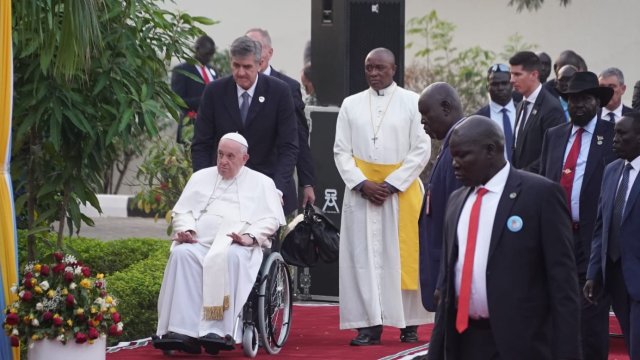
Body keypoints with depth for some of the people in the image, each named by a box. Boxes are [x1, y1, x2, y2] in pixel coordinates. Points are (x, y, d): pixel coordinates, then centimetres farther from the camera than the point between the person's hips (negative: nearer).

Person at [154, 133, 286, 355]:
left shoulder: (261, 183, 19)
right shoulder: (201, 177, 28)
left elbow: (271, 219, 7)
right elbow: (182, 210, 19)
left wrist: (251, 236, -12)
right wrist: (185, 228, -4)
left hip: (239, 245, -2)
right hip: (199, 242, 2)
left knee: (230, 257, -39)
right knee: (182, 254, -33)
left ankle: (219, 331, -46)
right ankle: (183, 330, -43)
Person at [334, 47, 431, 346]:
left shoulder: (412, 102, 0)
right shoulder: (351, 105, 9)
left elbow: (421, 149, -4)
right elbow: (341, 151, 6)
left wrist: (391, 184, -12)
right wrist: (362, 184, -9)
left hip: (401, 189, -2)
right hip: (361, 190, 2)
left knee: (402, 255, 0)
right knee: (364, 255, -3)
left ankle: (409, 323, 6)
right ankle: (370, 324, -4)